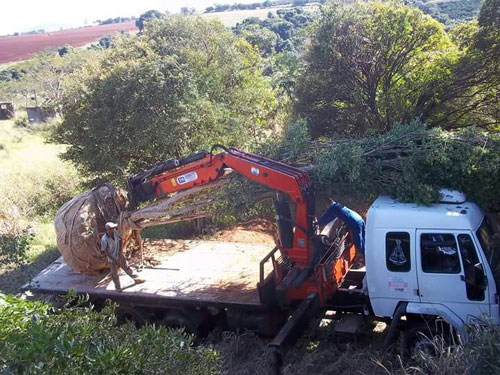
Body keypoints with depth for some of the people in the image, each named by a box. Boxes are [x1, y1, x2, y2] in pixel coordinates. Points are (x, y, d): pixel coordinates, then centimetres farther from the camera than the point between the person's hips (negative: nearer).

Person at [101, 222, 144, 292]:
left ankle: (137, 279, 28)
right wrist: (114, 260, -20)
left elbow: (120, 240, 3)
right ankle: (118, 288, 28)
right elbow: (105, 251, -21)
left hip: (119, 255, 4)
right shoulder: (104, 239, -29)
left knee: (127, 267, 15)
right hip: (112, 258, -4)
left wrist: (120, 250, -5)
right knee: (115, 274, 11)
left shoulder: (115, 232, -16)